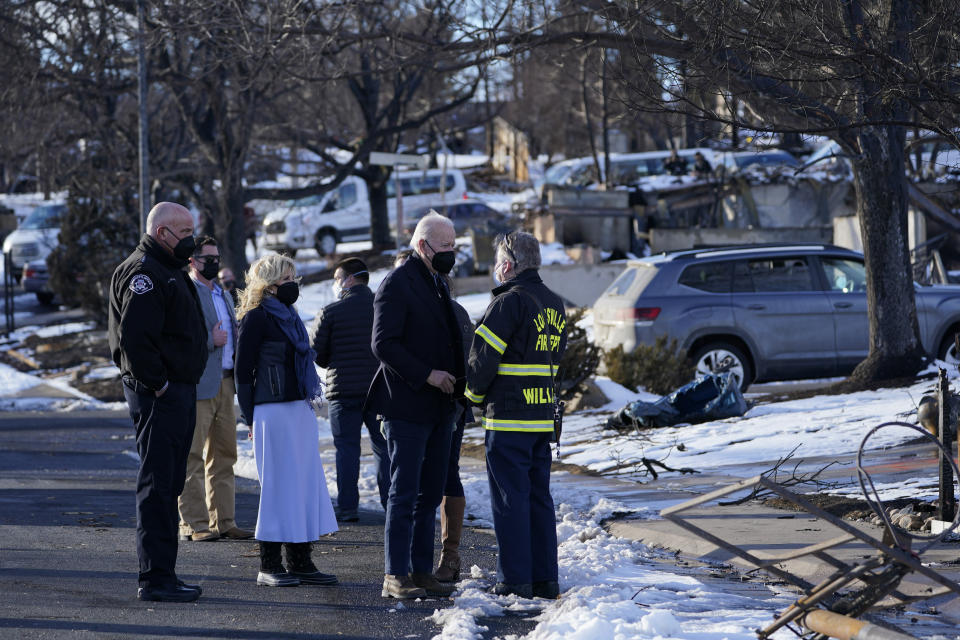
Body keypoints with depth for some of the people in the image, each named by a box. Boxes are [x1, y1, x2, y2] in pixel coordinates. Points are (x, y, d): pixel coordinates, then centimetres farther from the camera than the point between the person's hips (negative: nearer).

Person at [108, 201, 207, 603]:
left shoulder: (169, 271, 20)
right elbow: (134, 337, -24)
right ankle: (155, 578, -10)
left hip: (179, 389, 11)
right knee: (157, 483, -10)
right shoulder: (144, 273, -15)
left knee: (168, 483, 13)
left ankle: (162, 574, 19)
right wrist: (158, 385, -21)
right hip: (159, 393, -11)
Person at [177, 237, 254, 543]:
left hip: (225, 383, 8)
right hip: (197, 384, -8)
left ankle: (223, 521, 14)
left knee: (224, 456, 9)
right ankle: (193, 523, -3)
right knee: (193, 457, -5)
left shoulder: (224, 296, 21)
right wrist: (211, 340, -16)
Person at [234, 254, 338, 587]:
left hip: (300, 410, 8)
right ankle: (269, 565, 1)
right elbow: (243, 372, -9)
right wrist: (251, 419, -11)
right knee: (278, 485, -5)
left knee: (306, 484, 8)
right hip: (274, 413, -8)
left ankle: (300, 561, 13)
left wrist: (307, 405, 18)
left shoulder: (289, 317, 18)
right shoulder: (256, 319, -7)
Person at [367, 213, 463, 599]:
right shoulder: (397, 284, -11)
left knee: (430, 494, 10)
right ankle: (396, 577, -3)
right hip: (407, 407, -9)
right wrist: (427, 375, -19)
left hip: (438, 407, 9)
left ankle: (421, 572, 15)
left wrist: (457, 379, 10)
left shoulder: (438, 283, 17)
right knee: (405, 493, -6)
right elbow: (383, 344, -17)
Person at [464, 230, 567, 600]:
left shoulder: (509, 302, -13)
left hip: (507, 417, -7)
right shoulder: (555, 305, 12)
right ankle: (545, 578, 12)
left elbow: (483, 360, -13)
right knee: (539, 497, 11)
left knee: (510, 498, -3)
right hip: (543, 417, 8)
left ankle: (515, 580, -3)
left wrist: (474, 393, 5)